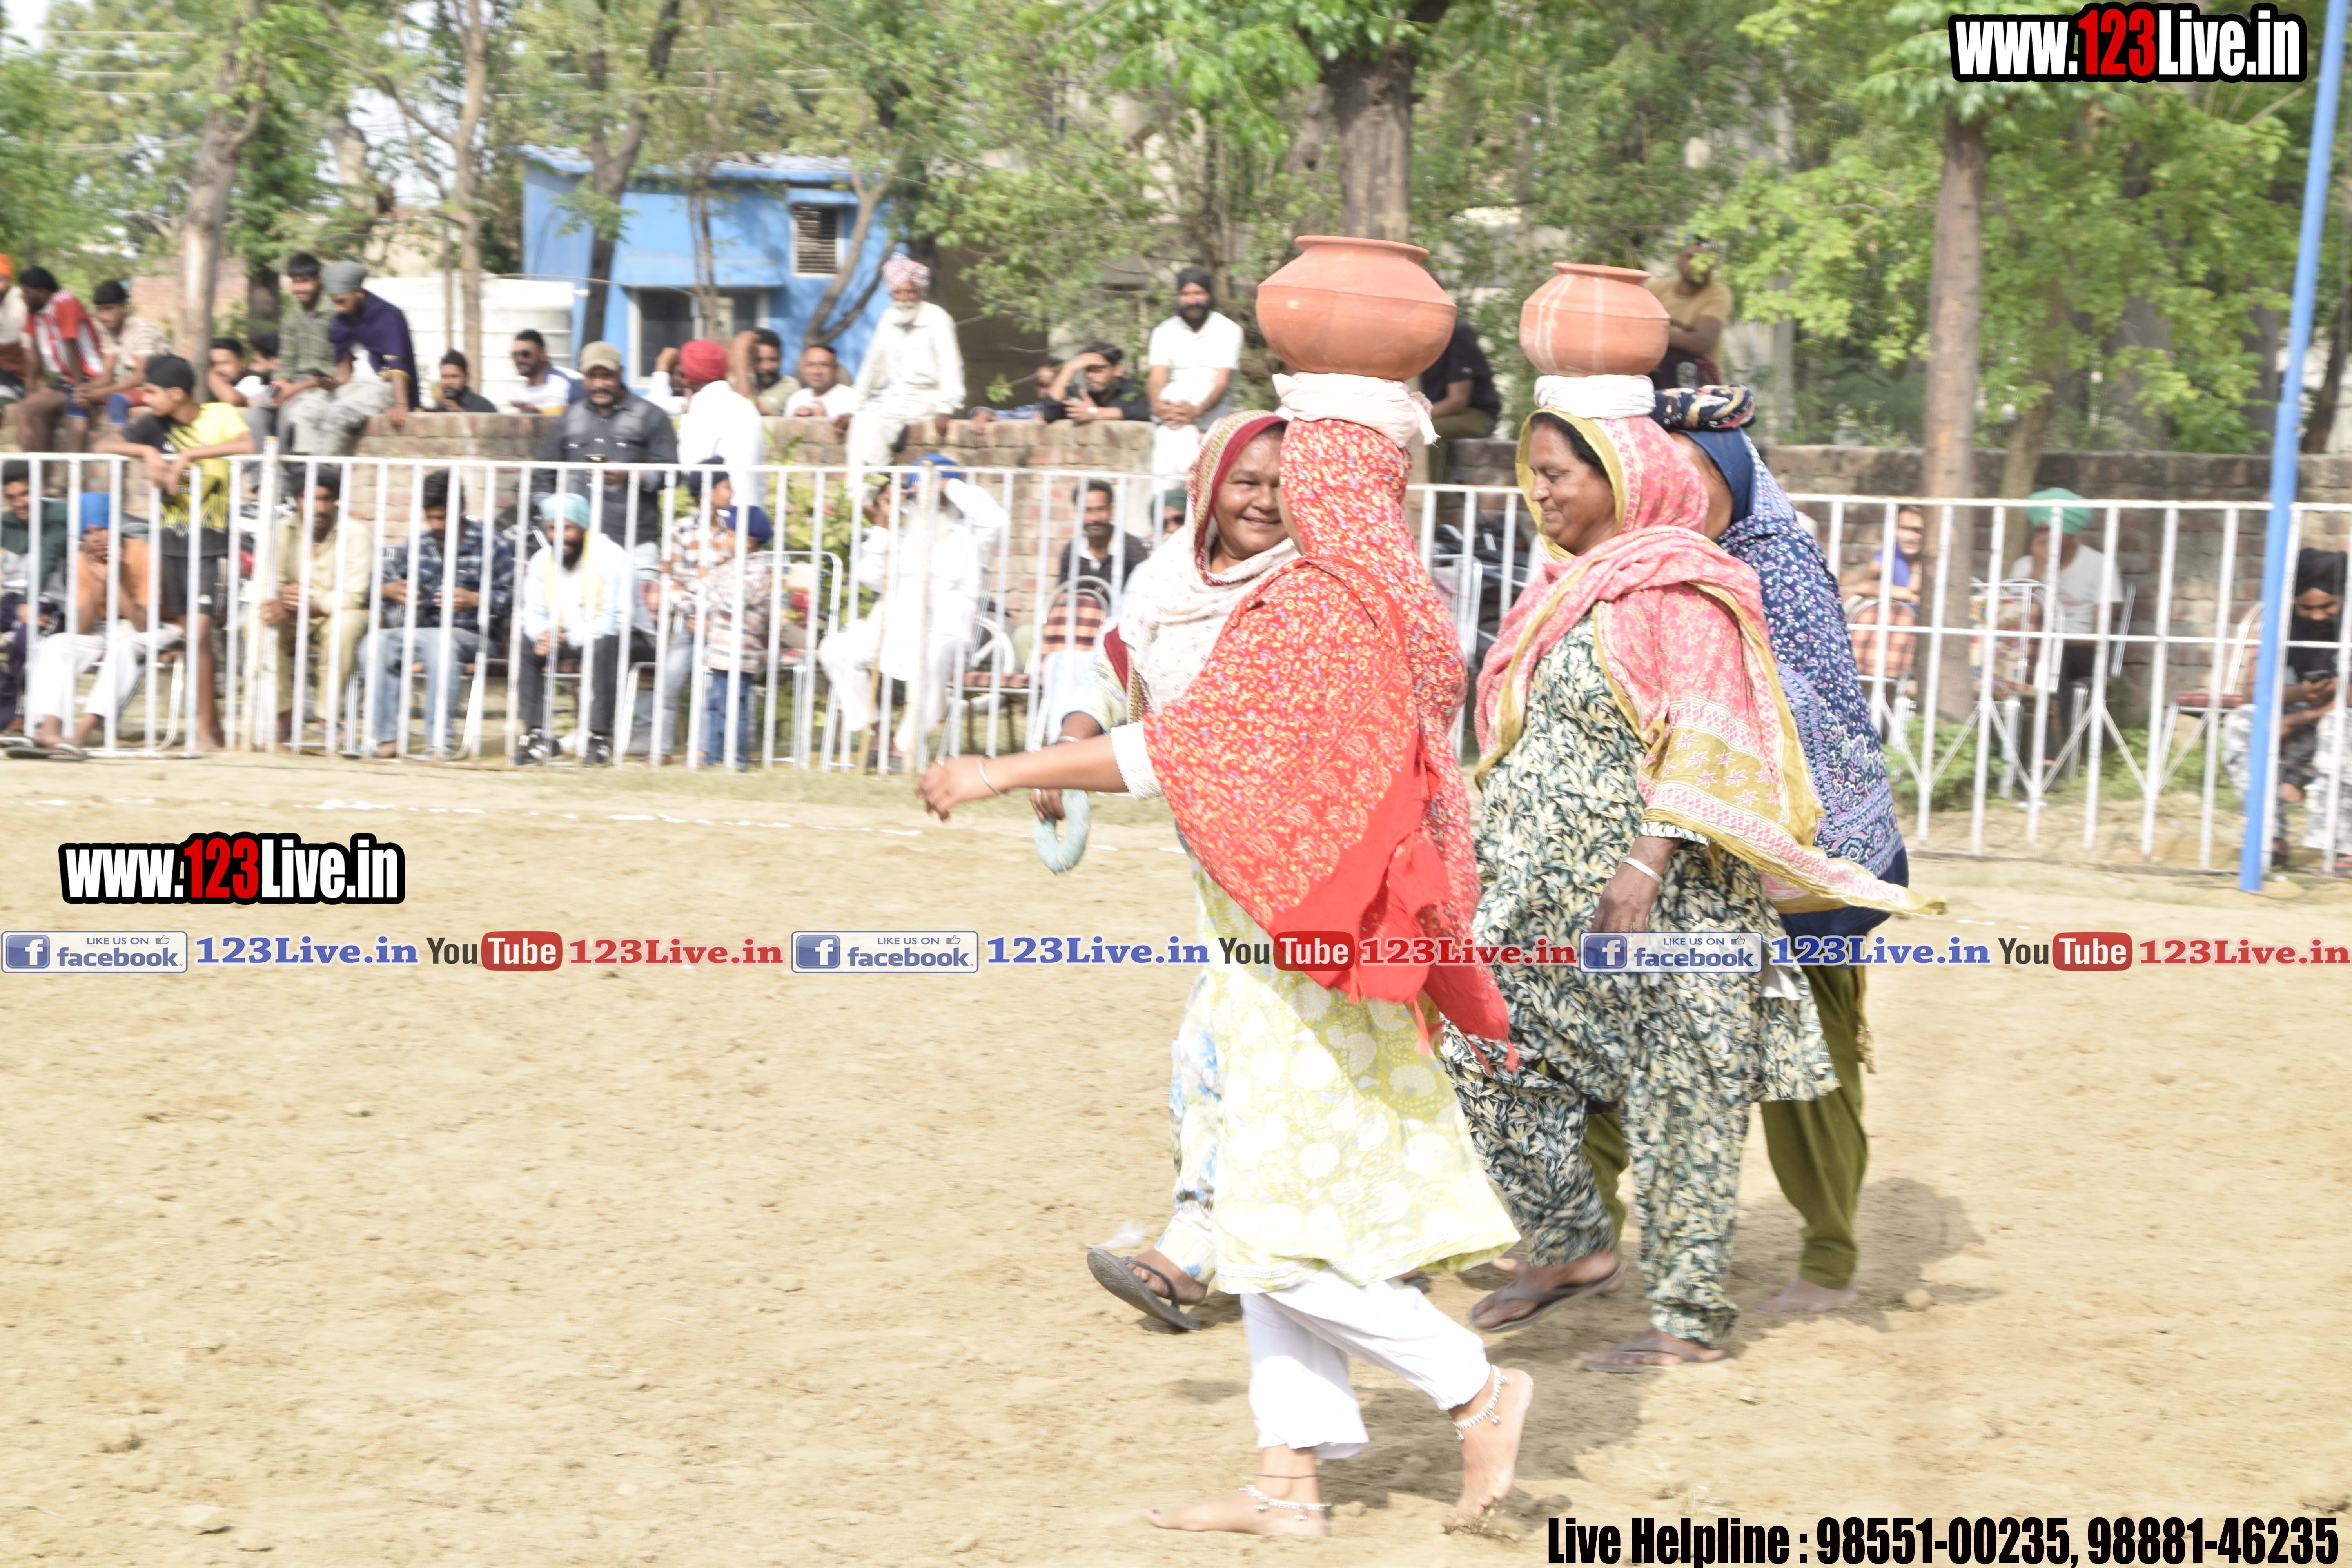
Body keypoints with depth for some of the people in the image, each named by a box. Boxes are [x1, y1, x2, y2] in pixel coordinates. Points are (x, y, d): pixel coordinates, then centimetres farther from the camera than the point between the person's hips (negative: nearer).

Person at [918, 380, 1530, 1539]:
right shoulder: (1403, 607, 10)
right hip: (1336, 953, 9)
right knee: (1281, 1229, 11)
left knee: (1280, 1234, -4)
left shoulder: (1307, 603, -18)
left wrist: (1007, 772, -15)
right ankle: (1289, 1476, 13)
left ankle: (1475, 1389, 0)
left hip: (1298, 966, -9)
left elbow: (1185, 744, -21)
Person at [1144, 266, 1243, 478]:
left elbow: (1222, 382, -7)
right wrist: (1158, 405, -24)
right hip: (1172, 402, 1)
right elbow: (1156, 379, -1)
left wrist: (1196, 411, -25)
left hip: (1212, 405, -1)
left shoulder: (1228, 330, 4)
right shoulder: (1165, 332, 12)